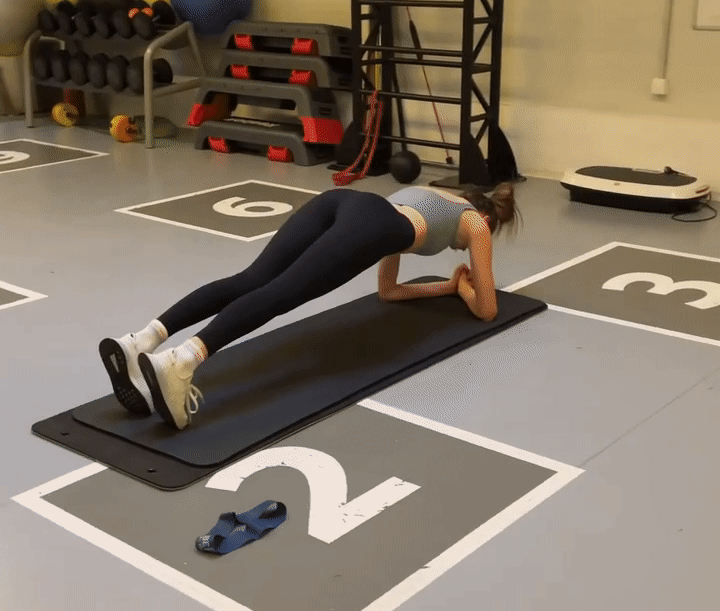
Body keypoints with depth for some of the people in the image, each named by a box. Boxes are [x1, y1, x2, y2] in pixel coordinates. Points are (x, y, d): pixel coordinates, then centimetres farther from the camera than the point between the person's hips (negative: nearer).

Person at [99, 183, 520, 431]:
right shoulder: (476, 223, 33)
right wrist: (463, 288, 55)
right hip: (371, 226, -6)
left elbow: (387, 291, 51)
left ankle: (142, 343, -37)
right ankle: (179, 362, -51)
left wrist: (448, 286, 60)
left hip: (340, 200, 6)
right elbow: (486, 310, 33)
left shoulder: (429, 196, 49)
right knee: (279, 294, -27)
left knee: (248, 282, -14)